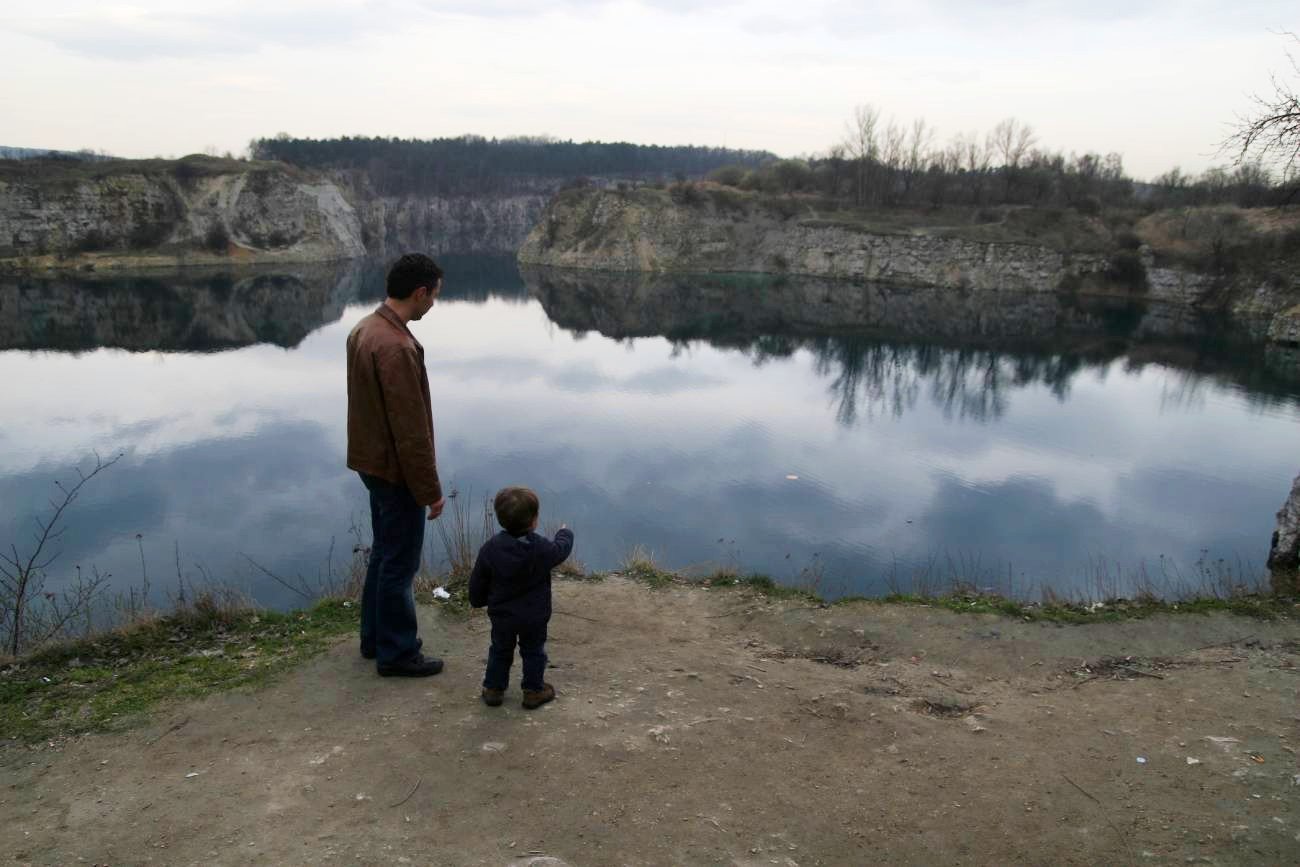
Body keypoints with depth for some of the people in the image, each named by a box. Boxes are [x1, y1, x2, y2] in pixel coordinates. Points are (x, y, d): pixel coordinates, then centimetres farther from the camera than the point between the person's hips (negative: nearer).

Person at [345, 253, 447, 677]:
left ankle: (376, 637, 34)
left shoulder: (364, 328, 5)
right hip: (396, 470, -10)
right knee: (400, 562, 3)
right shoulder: (397, 347, -27)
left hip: (372, 461, 10)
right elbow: (411, 429, -25)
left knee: (384, 551, 21)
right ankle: (397, 653, 17)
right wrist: (431, 489, -17)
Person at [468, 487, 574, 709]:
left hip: (501, 615, 2)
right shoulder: (542, 548, -19)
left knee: (500, 651, 21)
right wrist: (565, 533, 26)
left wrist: (478, 600, 16)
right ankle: (533, 691, 24)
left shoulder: (490, 548, -14)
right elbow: (562, 549, 3)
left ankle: (493, 688, 28)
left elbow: (477, 581, -4)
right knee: (533, 652, 17)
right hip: (534, 616, -1)